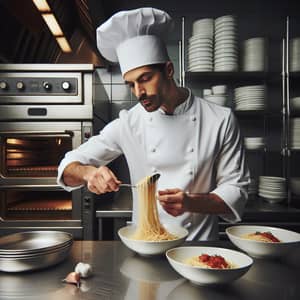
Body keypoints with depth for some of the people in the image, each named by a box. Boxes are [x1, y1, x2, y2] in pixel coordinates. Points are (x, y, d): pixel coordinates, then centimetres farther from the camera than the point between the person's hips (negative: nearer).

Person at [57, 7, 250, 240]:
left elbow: (236, 191, -2)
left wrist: (190, 203, -20)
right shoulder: (128, 123, -3)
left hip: (199, 246, -1)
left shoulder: (220, 120, -6)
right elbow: (69, 168, 1)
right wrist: (88, 172, -21)